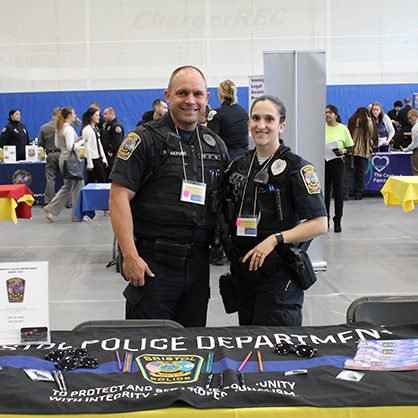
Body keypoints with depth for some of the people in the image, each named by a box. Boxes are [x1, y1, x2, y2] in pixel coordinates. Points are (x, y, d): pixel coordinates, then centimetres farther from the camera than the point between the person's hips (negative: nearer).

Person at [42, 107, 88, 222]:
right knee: (78, 186, 1)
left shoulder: (58, 128, 11)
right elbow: (71, 147, -22)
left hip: (63, 158, 9)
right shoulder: (69, 129, -17)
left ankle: (51, 209, 9)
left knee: (67, 186, 15)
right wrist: (83, 141, -11)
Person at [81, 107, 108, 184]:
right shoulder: (87, 129, -13)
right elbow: (87, 147, -16)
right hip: (93, 159, -9)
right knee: (102, 181, -8)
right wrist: (89, 164, -18)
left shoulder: (95, 128, 16)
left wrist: (104, 159, 15)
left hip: (98, 158, 9)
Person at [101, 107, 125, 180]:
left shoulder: (117, 126, -13)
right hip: (105, 155, 10)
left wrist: (111, 152, -20)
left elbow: (117, 142, -21)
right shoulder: (106, 124, 18)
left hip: (112, 157, -10)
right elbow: (101, 138, 27)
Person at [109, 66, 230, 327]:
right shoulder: (144, 139, -6)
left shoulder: (215, 144, 11)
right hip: (153, 263, -5)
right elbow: (119, 198, -11)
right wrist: (130, 256, -17)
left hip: (198, 262, 5)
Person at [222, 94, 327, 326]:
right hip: (242, 269, 6)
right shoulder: (238, 166, 11)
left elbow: (320, 224, -12)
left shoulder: (296, 167, -6)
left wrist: (275, 239, -20)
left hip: (279, 272, -5)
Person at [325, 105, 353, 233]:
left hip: (337, 161, -2)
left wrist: (344, 151, -15)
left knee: (337, 192, -2)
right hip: (323, 161, 2)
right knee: (324, 192, 4)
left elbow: (350, 147, 5)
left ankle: (337, 221, 6)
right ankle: (325, 220, 14)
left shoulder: (342, 129, 2)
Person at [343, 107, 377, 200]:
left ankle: (345, 193, -13)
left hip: (350, 149, 2)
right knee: (361, 171, 4)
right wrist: (374, 144, 29)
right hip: (363, 150, -2)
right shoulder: (368, 121, 5)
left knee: (348, 170, -1)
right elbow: (373, 134, 10)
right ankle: (358, 194, 7)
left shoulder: (351, 120, 12)